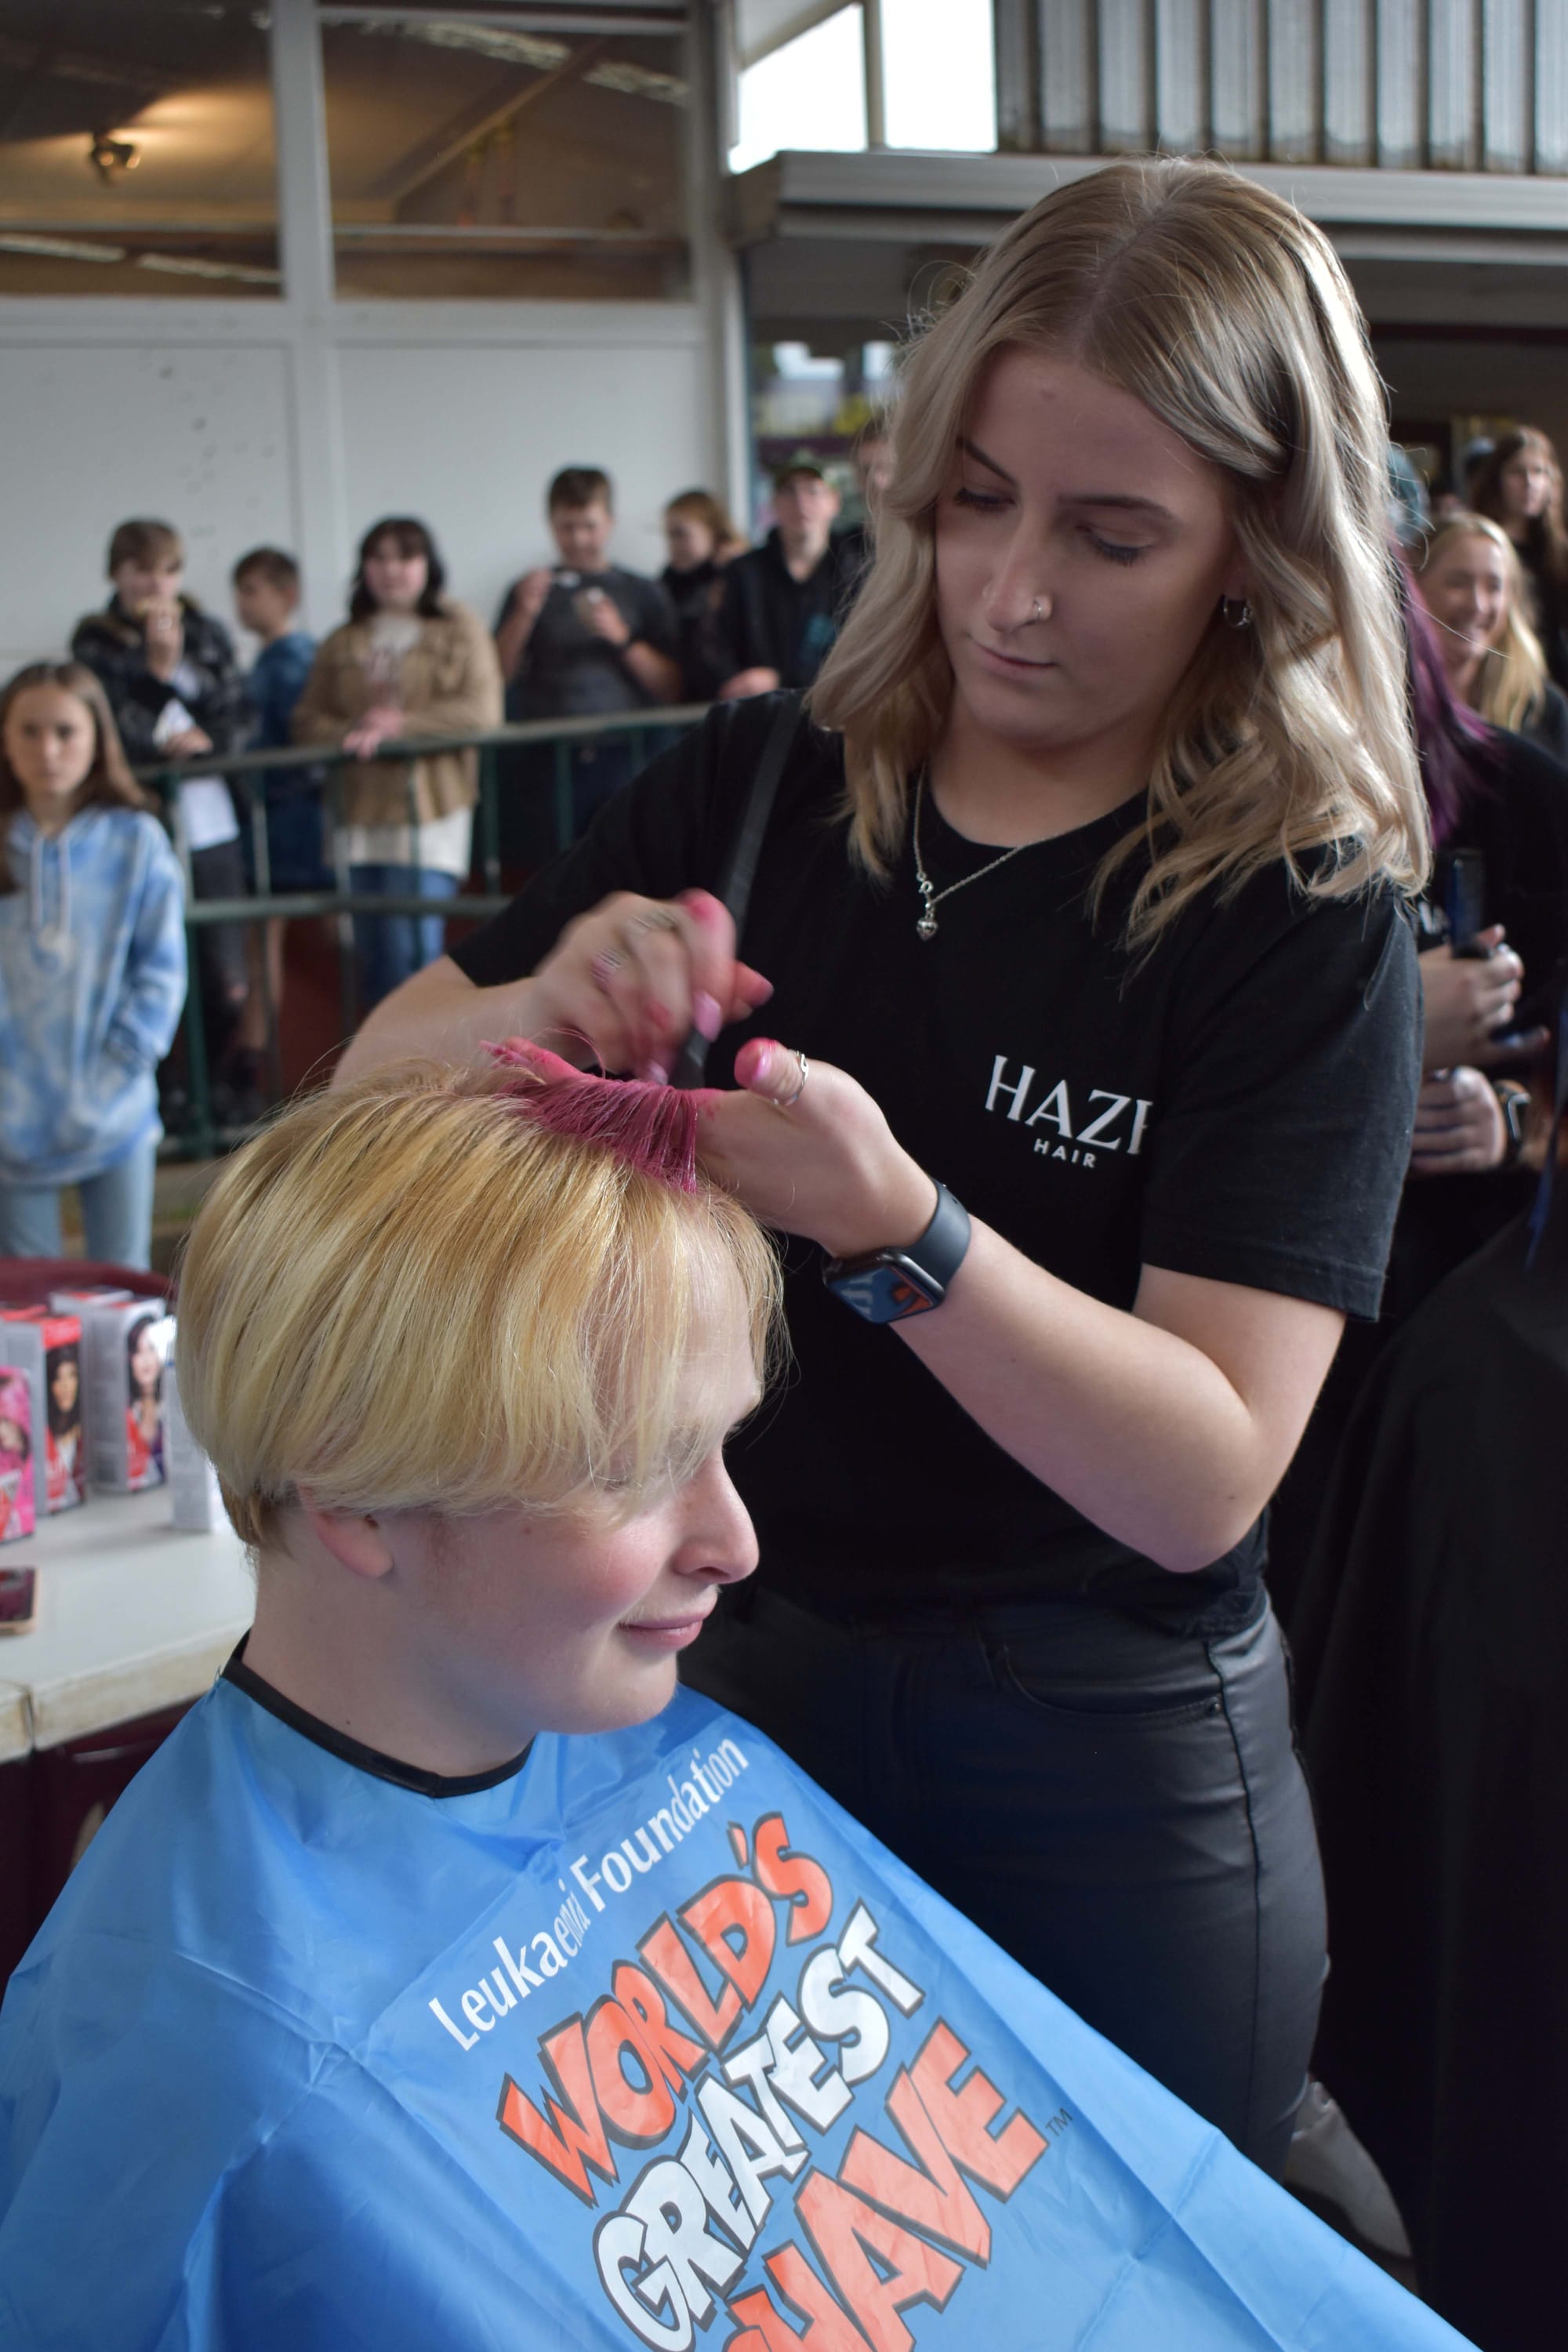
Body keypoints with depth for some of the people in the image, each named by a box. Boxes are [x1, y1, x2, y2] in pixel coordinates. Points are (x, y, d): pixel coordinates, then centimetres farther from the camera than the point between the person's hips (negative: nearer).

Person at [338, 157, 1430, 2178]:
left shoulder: (1306, 923, -14)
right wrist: (538, 1012, -21)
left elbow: (1206, 1480, -21)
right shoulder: (763, 786, -4)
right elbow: (377, 1083, 0)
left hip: (1108, 1764, -3)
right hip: (739, 1682, 4)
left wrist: (898, 1227, -36)